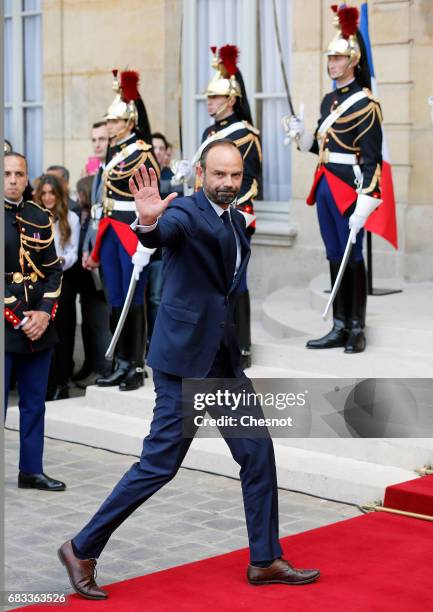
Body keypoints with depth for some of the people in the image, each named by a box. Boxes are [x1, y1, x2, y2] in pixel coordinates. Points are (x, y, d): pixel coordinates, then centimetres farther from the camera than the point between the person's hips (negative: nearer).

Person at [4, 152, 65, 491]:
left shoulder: (40, 217, 9)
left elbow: (54, 270, 9)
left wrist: (45, 313, -5)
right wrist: (17, 319, -14)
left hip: (39, 326, 5)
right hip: (5, 328, -5)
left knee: (35, 403, 11)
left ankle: (32, 470, 20)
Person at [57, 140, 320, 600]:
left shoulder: (236, 220, 12)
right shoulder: (186, 211, -13)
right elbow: (164, 233, -37)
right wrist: (149, 222, -59)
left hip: (222, 357, 8)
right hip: (185, 356, -8)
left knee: (258, 453, 9)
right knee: (160, 463, -6)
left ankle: (265, 561, 21)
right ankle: (82, 549, 8)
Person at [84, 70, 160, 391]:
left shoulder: (143, 153, -10)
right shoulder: (114, 152, 15)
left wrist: (144, 244, -20)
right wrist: (98, 248, 18)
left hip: (133, 233, -8)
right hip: (111, 232, 8)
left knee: (134, 300, -3)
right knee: (116, 301, 10)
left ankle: (138, 368, 4)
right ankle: (122, 365, 18)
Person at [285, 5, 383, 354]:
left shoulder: (365, 103, -10)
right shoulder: (329, 100, 15)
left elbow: (372, 158, -15)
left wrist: (364, 205, -22)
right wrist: (302, 134, 1)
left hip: (348, 189, -8)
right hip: (325, 187, 8)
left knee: (352, 257, -2)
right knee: (335, 257, 10)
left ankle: (358, 330, 6)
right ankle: (340, 328, 16)